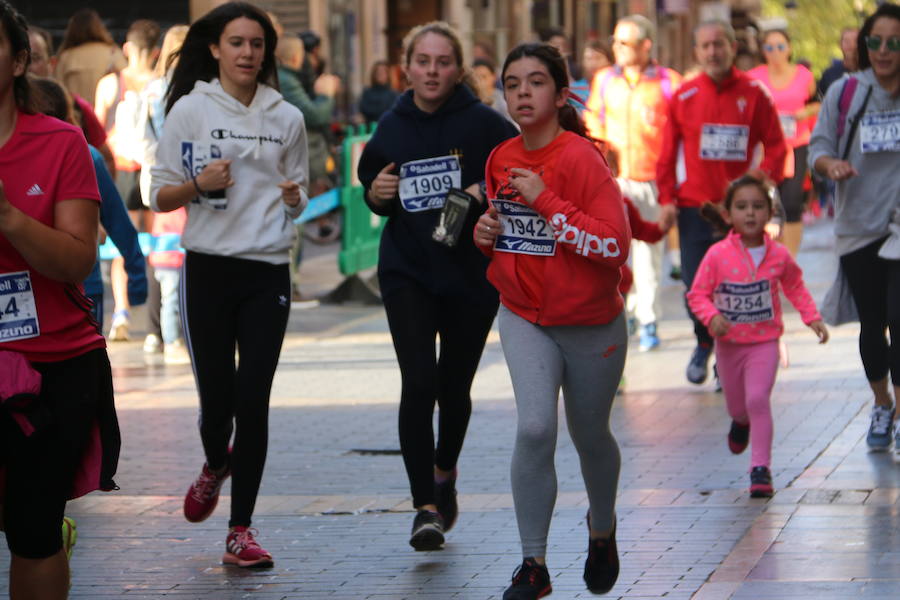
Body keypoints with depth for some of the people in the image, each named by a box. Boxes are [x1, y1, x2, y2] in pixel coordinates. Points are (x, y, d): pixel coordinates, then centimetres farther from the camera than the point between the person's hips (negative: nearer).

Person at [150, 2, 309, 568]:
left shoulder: (288, 118, 8)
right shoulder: (189, 110, 1)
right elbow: (160, 197, 2)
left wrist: (293, 197, -6)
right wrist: (200, 184, -16)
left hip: (268, 272, 1)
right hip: (209, 270, -1)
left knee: (254, 402, -4)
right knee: (216, 398, 1)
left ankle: (241, 530, 4)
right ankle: (216, 466, 38)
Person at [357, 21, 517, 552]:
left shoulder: (483, 124, -7)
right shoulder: (391, 129, 3)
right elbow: (376, 195, 17)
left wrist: (486, 192, -21)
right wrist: (377, 195, -5)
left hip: (471, 274, -1)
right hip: (407, 273, 1)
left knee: (455, 388, 12)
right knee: (418, 384, -14)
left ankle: (445, 471, 43)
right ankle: (427, 507, -10)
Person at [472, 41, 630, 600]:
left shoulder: (582, 158, -19)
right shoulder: (501, 159, -1)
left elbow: (616, 246, -26)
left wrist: (545, 200, -28)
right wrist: (487, 232, -4)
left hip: (591, 323, -3)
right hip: (525, 317, 3)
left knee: (590, 435, 14)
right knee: (535, 428, -16)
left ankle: (602, 530, 45)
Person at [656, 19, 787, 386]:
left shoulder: (754, 94, 1)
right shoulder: (683, 97, 3)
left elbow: (775, 145, 4)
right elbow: (668, 151, 7)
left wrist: (765, 173, -13)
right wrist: (666, 198, 1)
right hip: (694, 205, 1)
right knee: (695, 286, -1)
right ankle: (704, 343, 26)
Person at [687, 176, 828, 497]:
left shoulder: (779, 255, -7)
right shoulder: (717, 255, -13)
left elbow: (795, 287, 11)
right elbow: (698, 294, -8)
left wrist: (812, 317, 2)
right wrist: (712, 316, -25)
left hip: (765, 341, -1)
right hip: (729, 342, 1)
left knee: (758, 399, -16)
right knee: (736, 403, 18)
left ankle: (761, 467, -9)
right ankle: (741, 422, 56)